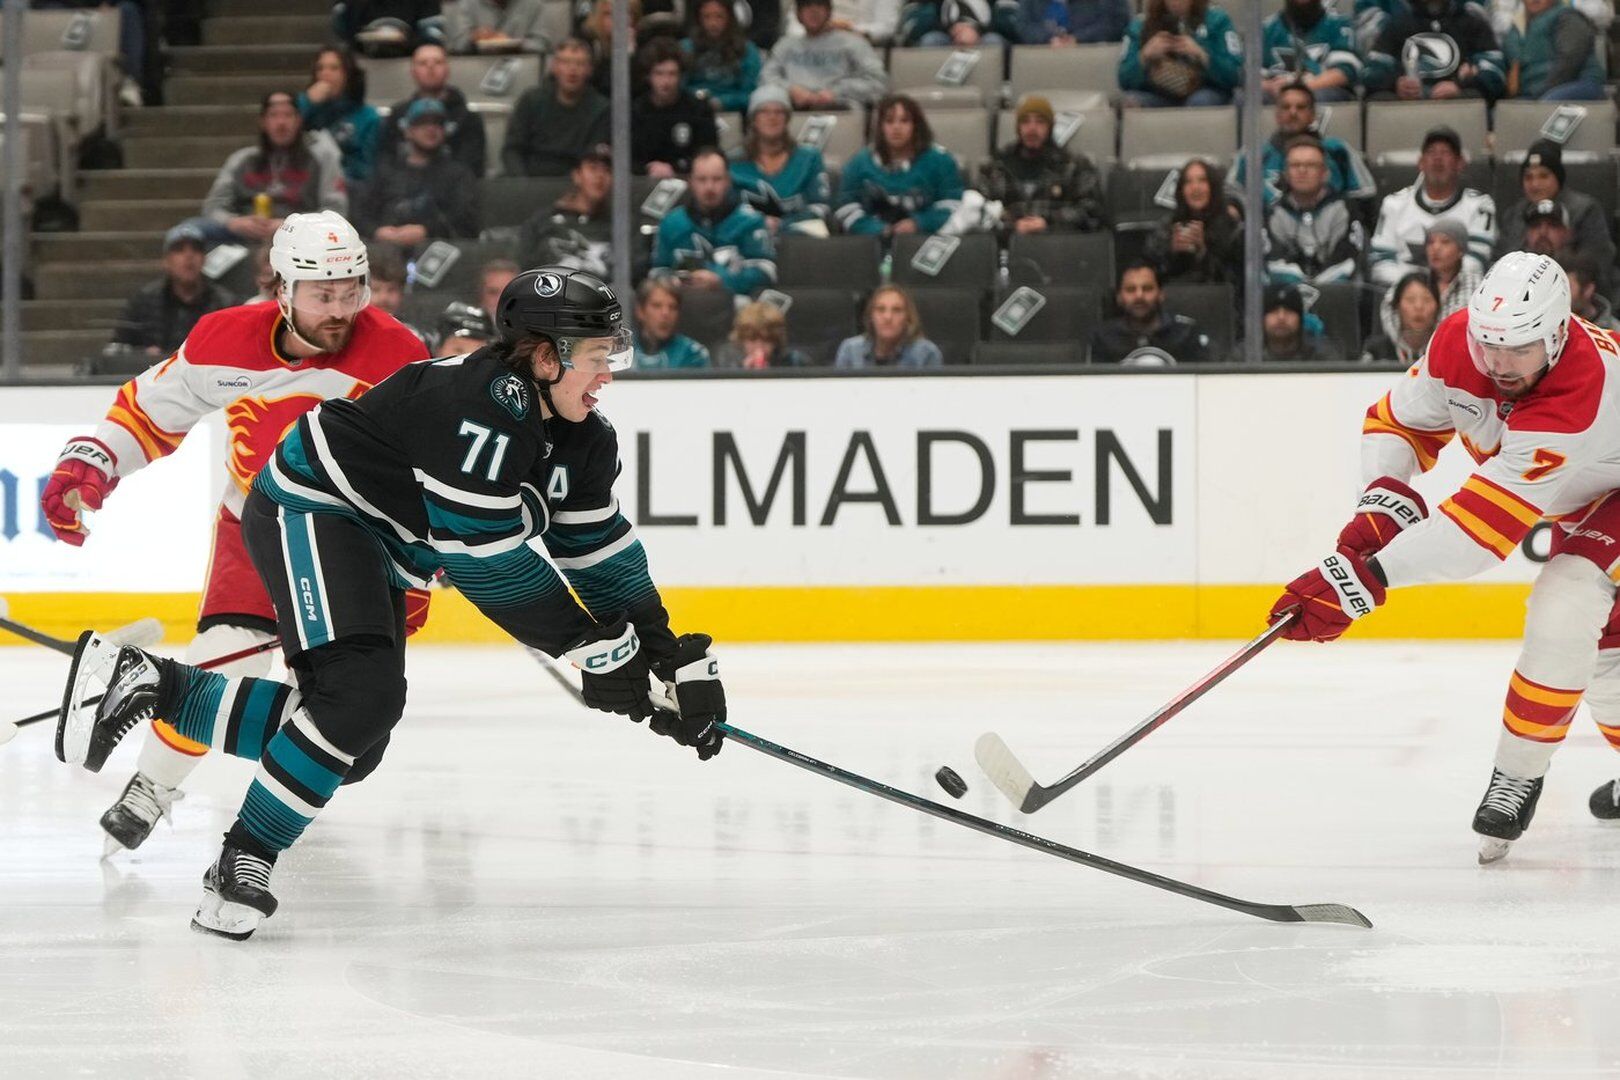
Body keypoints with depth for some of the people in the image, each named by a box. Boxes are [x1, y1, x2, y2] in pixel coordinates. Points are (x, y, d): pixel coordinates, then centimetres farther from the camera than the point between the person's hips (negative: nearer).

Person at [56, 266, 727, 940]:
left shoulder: (583, 442, 1)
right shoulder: (482, 408, -29)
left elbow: (603, 552, 8)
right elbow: (485, 556, -30)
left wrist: (676, 661, 1)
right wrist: (591, 646, -24)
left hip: (376, 551, 10)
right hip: (309, 508, -10)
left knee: (356, 741, 4)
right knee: (359, 691, -28)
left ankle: (146, 684, 10)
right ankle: (242, 865, -18)